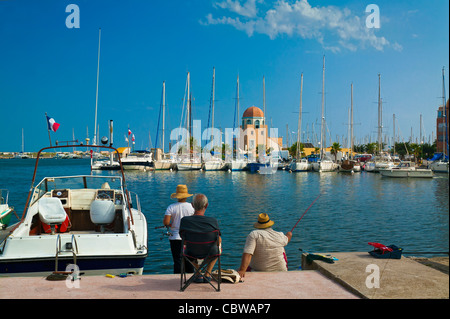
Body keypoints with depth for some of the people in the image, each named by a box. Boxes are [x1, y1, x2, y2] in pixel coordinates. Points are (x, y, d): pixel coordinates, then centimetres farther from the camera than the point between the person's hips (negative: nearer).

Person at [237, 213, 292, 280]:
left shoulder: (254, 235, -15)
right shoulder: (280, 235, -4)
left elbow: (247, 254, -28)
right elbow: (287, 240, 22)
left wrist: (242, 270, -35)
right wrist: (289, 235, 45)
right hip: (280, 271, 3)